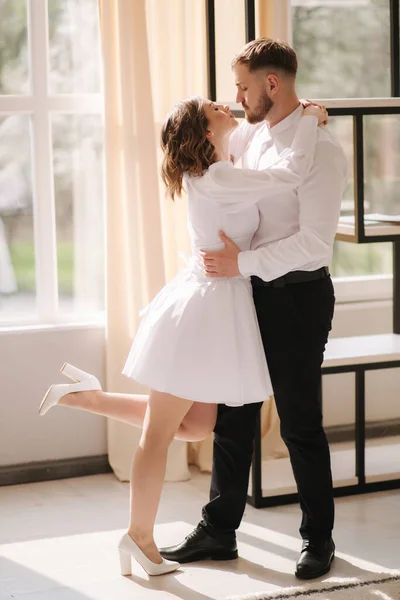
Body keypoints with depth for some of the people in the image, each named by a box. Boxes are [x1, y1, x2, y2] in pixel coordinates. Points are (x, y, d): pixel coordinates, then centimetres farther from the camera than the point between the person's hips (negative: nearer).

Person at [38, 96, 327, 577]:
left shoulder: (209, 175, 10)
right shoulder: (217, 180, -19)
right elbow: (292, 172, -25)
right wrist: (310, 119, -11)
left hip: (215, 304, 10)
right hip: (204, 306, -10)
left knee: (196, 425, 14)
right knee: (160, 430, 2)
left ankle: (89, 396, 18)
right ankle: (140, 538, 14)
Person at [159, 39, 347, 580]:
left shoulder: (318, 149, -17)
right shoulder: (252, 137, 7)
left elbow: (315, 242, -24)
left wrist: (242, 263, -22)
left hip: (296, 296, -8)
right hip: (252, 292, 8)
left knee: (300, 425, 3)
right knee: (233, 418, 13)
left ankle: (318, 540, 20)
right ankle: (219, 532, 24)